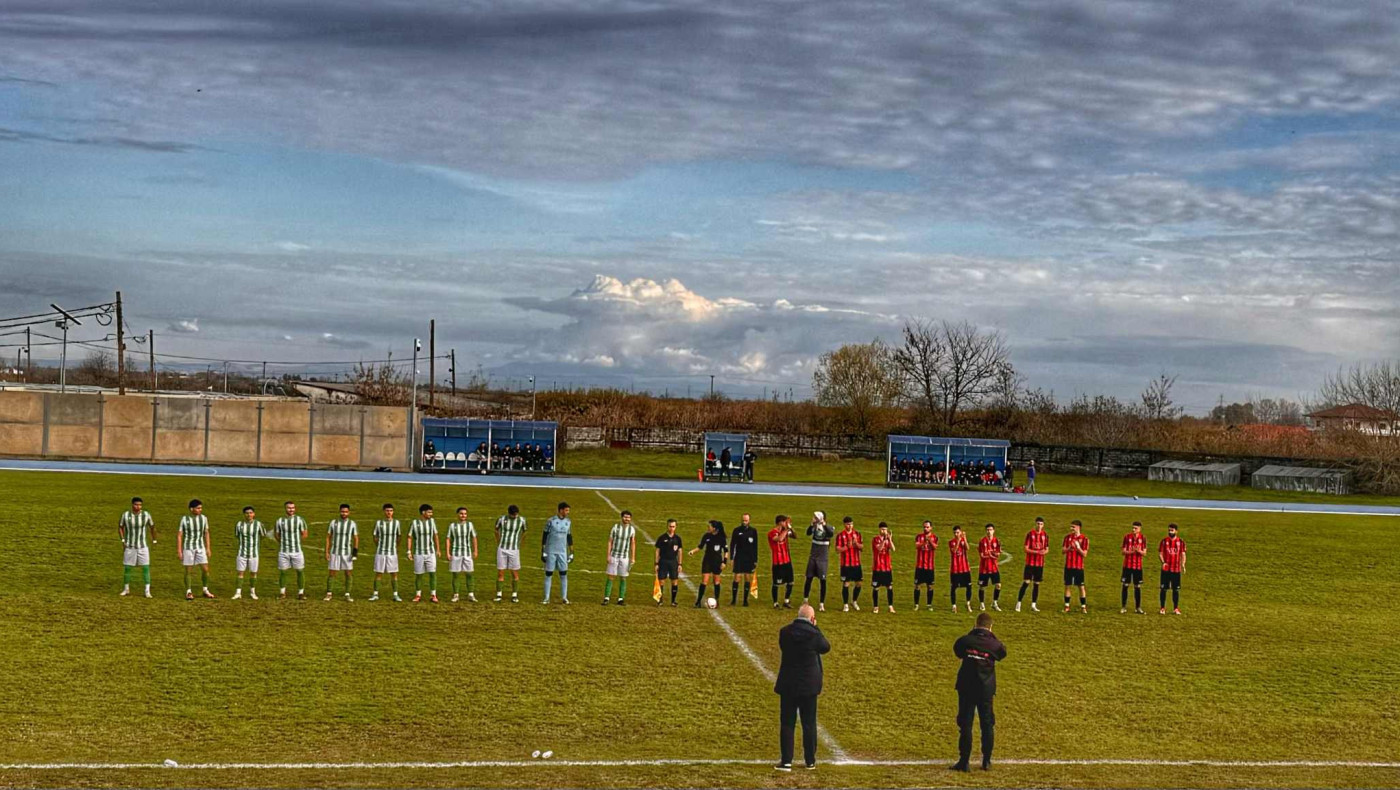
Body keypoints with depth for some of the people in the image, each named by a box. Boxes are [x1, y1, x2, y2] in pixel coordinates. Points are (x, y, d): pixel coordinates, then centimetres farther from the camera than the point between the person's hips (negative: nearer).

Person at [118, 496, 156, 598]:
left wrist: (154, 540, 14)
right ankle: (126, 589, 23)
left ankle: (147, 591, -2)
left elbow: (152, 527, 9)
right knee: (127, 568, 5)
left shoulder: (146, 515, -6)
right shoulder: (125, 515, -6)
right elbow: (120, 527, 8)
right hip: (129, 547, 0)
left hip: (143, 547, 0)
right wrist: (122, 540, -1)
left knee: (146, 568, -6)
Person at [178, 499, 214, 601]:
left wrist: (208, 548, 8)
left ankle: (205, 590, 14)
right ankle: (188, 592, 13)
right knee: (188, 570, 2)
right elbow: (179, 535, -5)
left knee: (205, 569, -1)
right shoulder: (184, 519, -8)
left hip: (200, 547, 3)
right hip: (188, 548, -3)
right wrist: (179, 550, -8)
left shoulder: (204, 518, 1)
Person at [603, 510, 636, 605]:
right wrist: (608, 555, -6)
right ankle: (606, 598, -1)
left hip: (625, 557, 2)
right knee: (611, 577, -3)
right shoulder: (615, 527, -4)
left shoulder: (632, 529, 2)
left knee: (623, 578, 4)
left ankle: (621, 599, 10)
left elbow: (633, 544, 7)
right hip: (614, 556, -2)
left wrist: (633, 558, 2)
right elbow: (610, 541, -1)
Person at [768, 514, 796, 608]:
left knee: (790, 582, 10)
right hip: (778, 562, -7)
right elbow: (779, 539, -32)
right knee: (776, 584, 2)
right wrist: (786, 529, -23)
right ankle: (775, 603, 12)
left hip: (787, 561, 7)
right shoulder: (772, 533, -14)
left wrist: (790, 528, 0)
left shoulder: (784, 531, 9)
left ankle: (786, 602, 23)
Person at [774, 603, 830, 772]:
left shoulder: (785, 632, -7)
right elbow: (826, 648, 3)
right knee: (809, 724, 11)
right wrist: (815, 628, 5)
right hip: (809, 685, -1)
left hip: (787, 684, 1)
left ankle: (786, 761, 3)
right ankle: (810, 760, 19)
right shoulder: (814, 634, -14)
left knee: (787, 723, 5)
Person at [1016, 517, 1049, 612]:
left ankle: (1033, 605, 12)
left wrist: (1044, 552, -13)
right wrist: (1037, 552, -20)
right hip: (1030, 563, -4)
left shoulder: (1045, 536, 6)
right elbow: (1026, 549, -8)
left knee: (1036, 584, 6)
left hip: (1040, 563, 4)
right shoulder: (1030, 534, -5)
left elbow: (1047, 549, 11)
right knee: (1026, 582, -8)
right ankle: (1018, 603, 0)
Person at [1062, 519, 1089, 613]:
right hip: (1068, 566, 3)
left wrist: (1078, 547, -22)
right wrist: (1068, 548, -14)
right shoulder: (1068, 537, 7)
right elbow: (1063, 550, 6)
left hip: (1079, 566, -3)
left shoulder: (1084, 538, -4)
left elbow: (1084, 554, -7)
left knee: (1081, 587, 0)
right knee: (1067, 586, 5)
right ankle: (1066, 607, 12)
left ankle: (1083, 607, 7)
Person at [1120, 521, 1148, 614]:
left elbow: (1144, 553, -1)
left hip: (1138, 566, 0)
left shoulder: (1143, 538, -1)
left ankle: (1138, 607, 14)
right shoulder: (1127, 537, -2)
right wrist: (1131, 552, -23)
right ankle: (1124, 607, 8)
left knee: (1137, 587, 5)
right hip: (1127, 565, 0)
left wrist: (1139, 551, -23)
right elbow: (1123, 552, -3)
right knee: (1125, 586, 1)